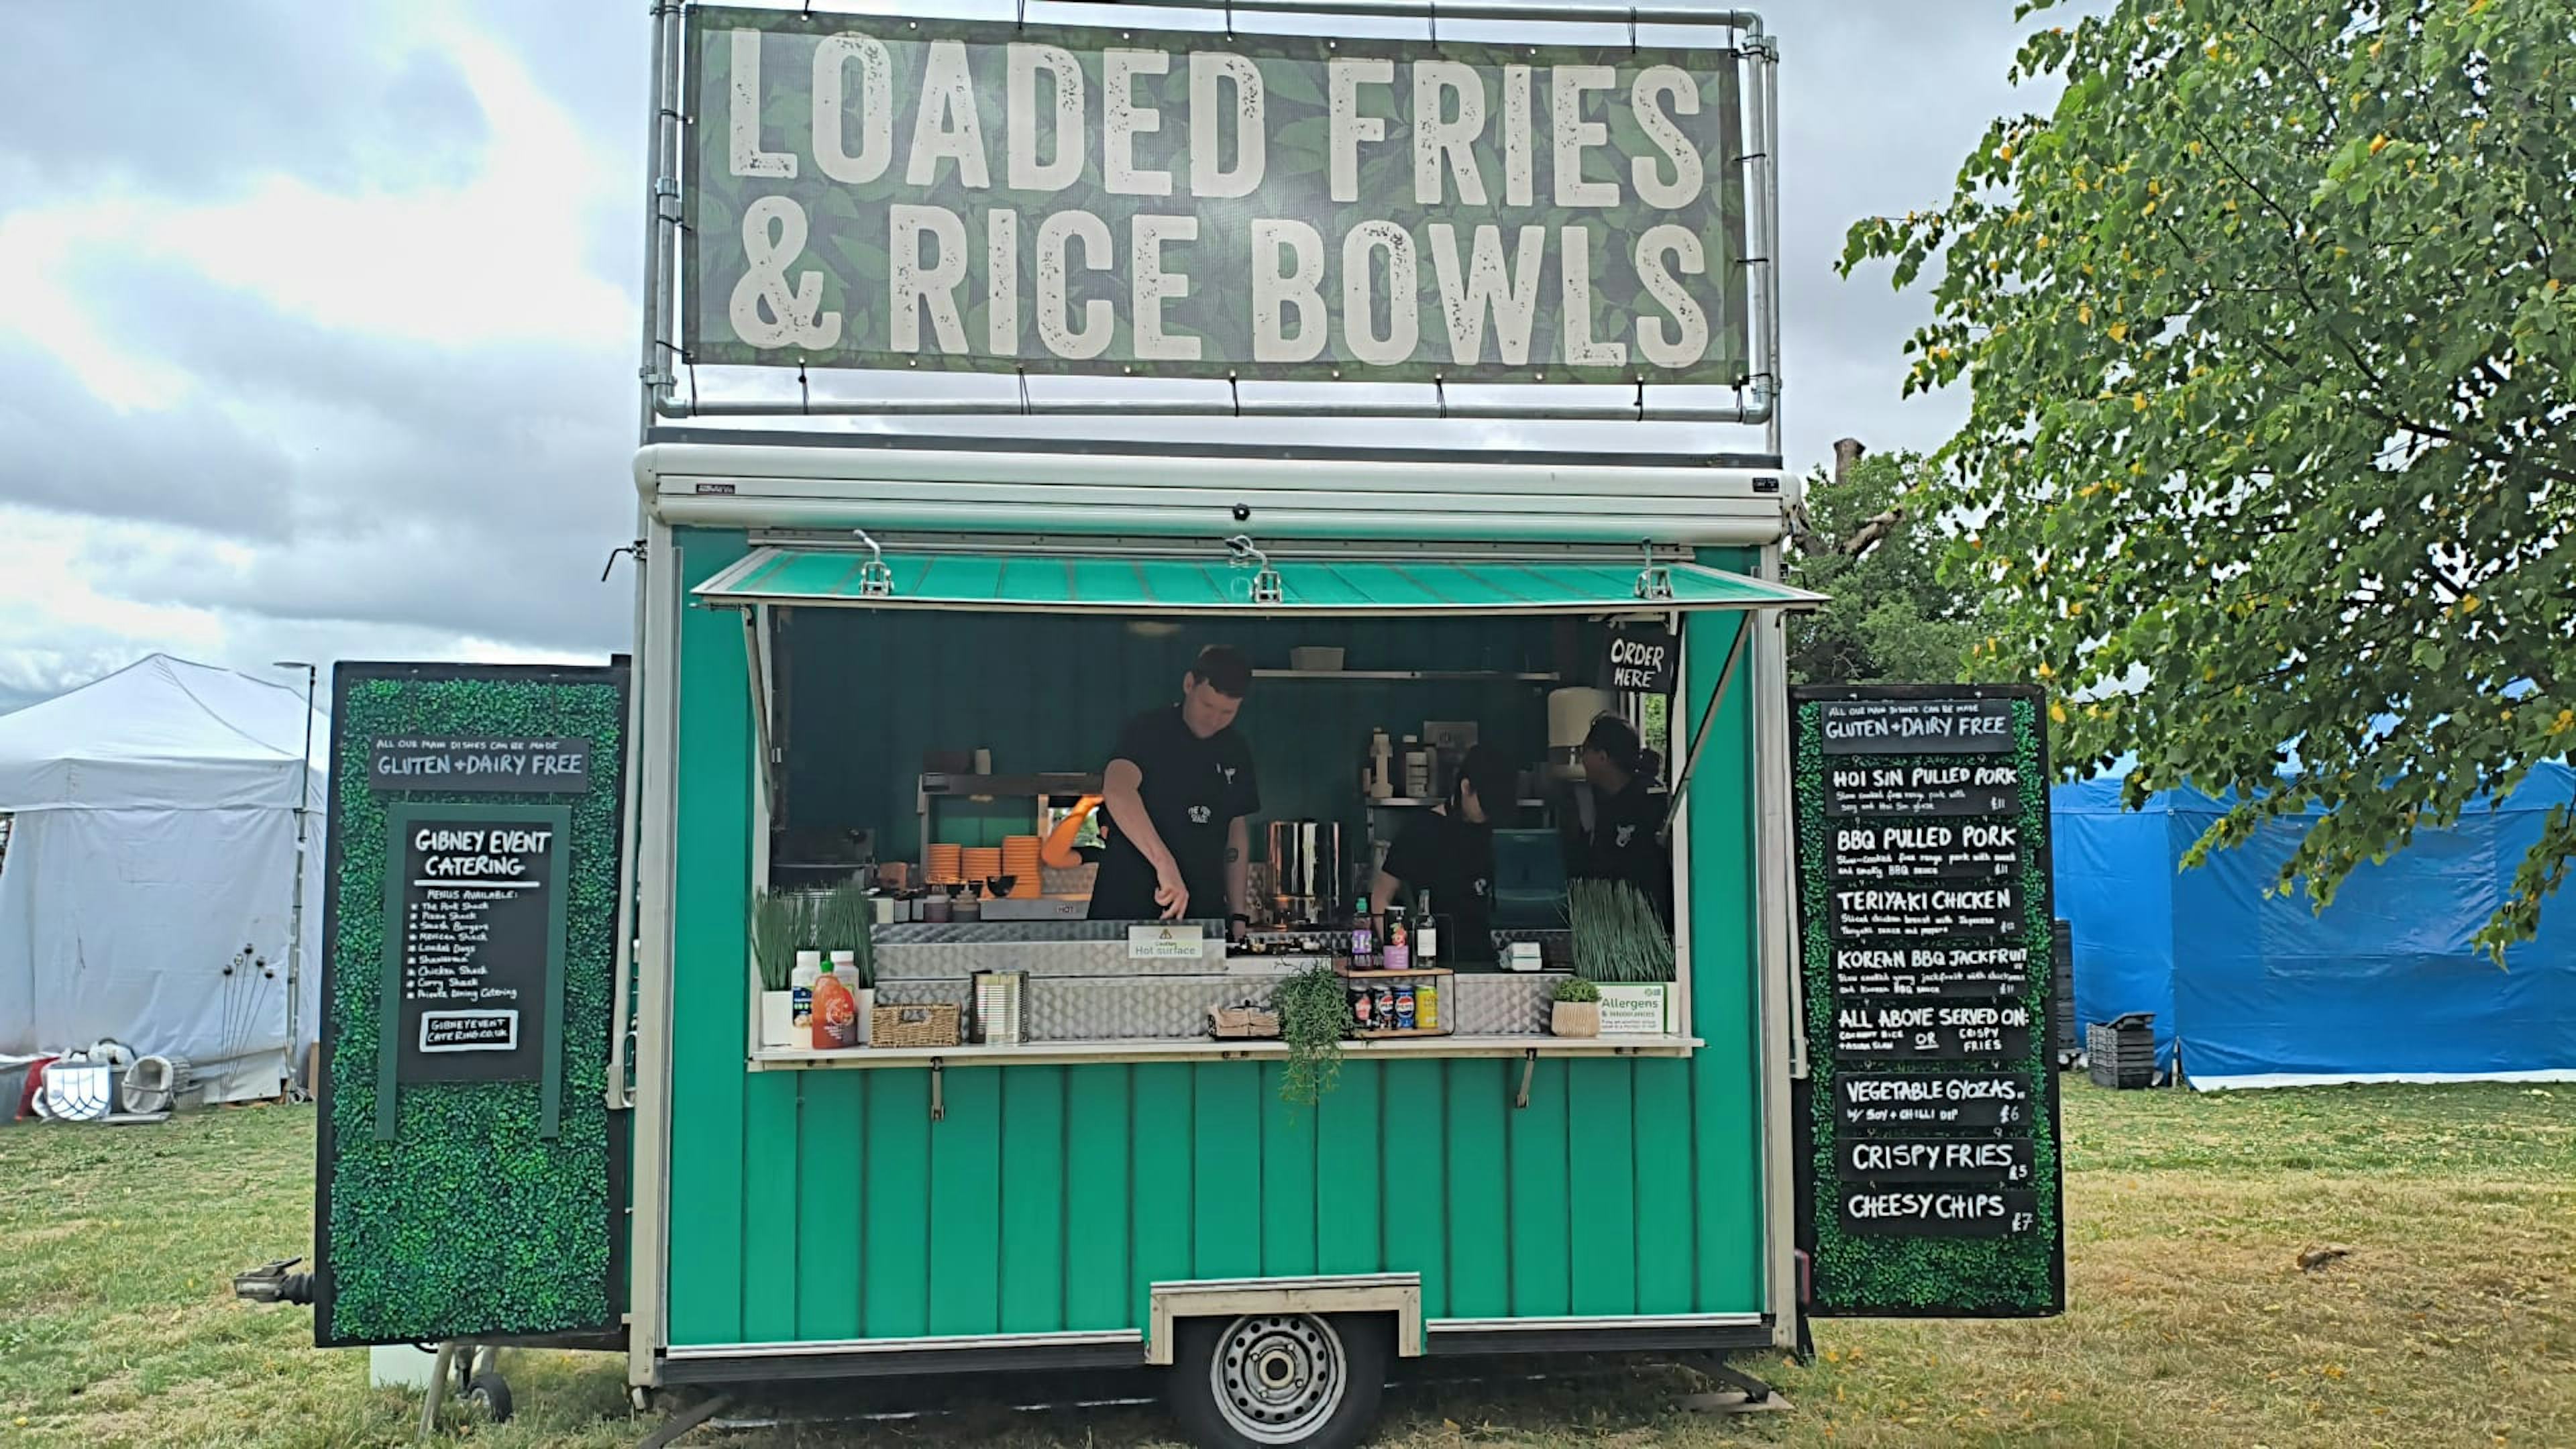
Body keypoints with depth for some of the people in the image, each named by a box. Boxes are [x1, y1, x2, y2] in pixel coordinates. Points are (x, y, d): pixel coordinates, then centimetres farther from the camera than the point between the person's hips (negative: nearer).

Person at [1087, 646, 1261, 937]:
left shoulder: (1236, 751, 12)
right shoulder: (1147, 731, -8)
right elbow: (1117, 792, -27)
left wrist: (1238, 916, 11)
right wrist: (1165, 863, -38)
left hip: (1205, 915, 5)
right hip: (1129, 910, -5)